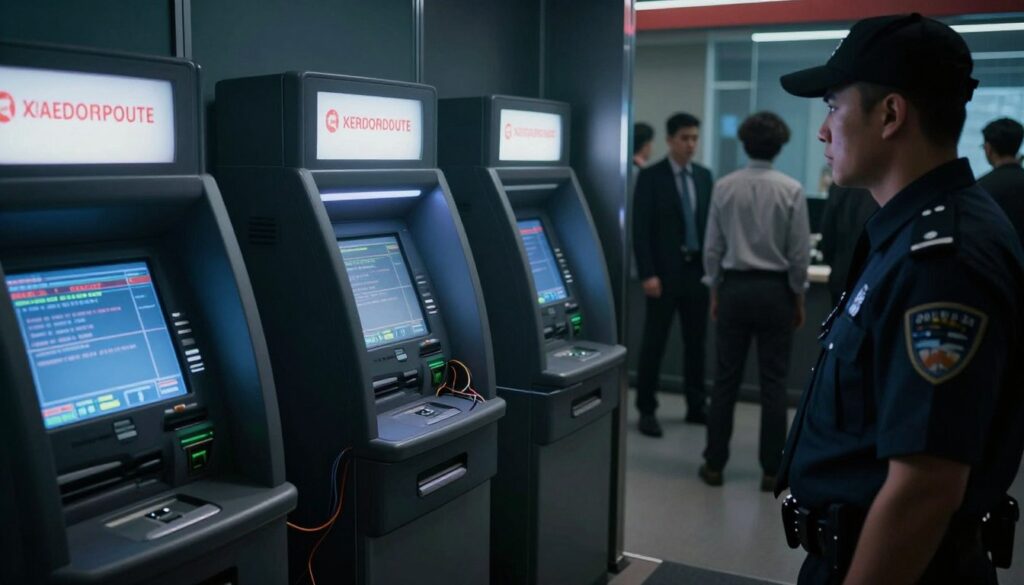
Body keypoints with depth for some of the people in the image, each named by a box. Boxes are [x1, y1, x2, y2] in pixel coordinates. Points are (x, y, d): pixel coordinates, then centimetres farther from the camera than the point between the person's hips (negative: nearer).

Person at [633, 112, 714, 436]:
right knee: (654, 343, 1)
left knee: (696, 341, 11)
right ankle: (646, 410, 11)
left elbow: (710, 221, 13)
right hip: (666, 271, -5)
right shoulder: (650, 176, -6)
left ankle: (696, 406, 23)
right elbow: (641, 230, -10)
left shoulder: (704, 176, 10)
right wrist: (648, 274, -16)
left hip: (698, 269, 5)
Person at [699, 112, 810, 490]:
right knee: (773, 383, 6)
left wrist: (715, 292, 12)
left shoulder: (724, 187, -4)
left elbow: (712, 247, 0)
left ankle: (714, 465, 13)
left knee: (726, 380, 8)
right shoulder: (791, 190, -8)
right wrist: (798, 297, 7)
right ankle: (771, 470, 11)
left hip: (735, 287, 2)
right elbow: (800, 253, -5)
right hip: (775, 290, -1)